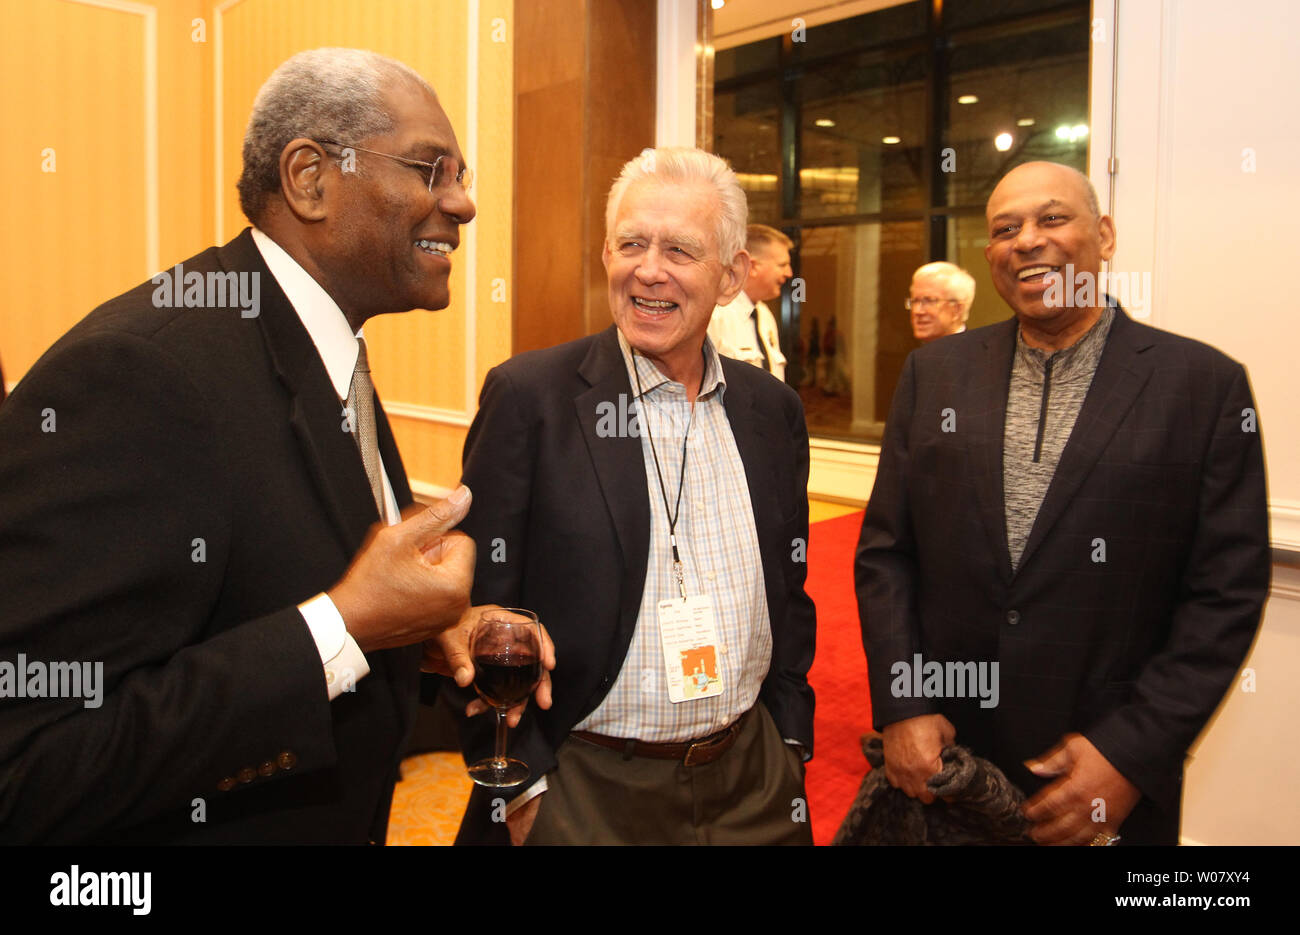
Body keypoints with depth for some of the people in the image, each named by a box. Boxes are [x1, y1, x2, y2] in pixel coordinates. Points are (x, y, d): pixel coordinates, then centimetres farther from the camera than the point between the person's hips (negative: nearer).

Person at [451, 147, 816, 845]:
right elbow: (480, 610, -10)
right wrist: (522, 789, -11)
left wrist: (790, 742, 7)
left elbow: (788, 597, 10)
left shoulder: (773, 410, 2)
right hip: (584, 794, -4)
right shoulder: (527, 395, -12)